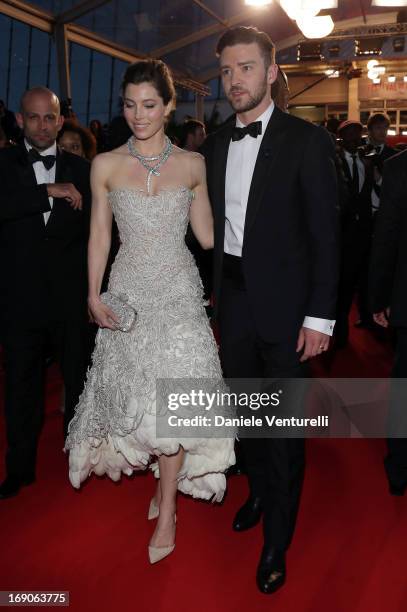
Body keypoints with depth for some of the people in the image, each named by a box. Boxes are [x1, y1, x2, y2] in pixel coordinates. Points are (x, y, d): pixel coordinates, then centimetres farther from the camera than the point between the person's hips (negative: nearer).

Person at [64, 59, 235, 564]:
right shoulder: (106, 165, 0)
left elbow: (206, 232, 6)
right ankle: (164, 475, 35)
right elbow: (99, 235, 3)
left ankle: (167, 510, 13)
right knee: (139, 394, 9)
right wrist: (94, 296, -2)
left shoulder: (192, 164, 1)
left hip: (179, 290, -1)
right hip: (129, 290, 1)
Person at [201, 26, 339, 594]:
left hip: (283, 302, -5)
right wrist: (212, 290, 5)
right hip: (232, 297, 5)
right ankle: (259, 490, 44)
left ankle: (277, 541, 23)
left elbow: (324, 234, -10)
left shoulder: (306, 140, -8)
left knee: (284, 425, 5)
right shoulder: (216, 143, 8)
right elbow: (214, 221, 10)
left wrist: (319, 316, -14)